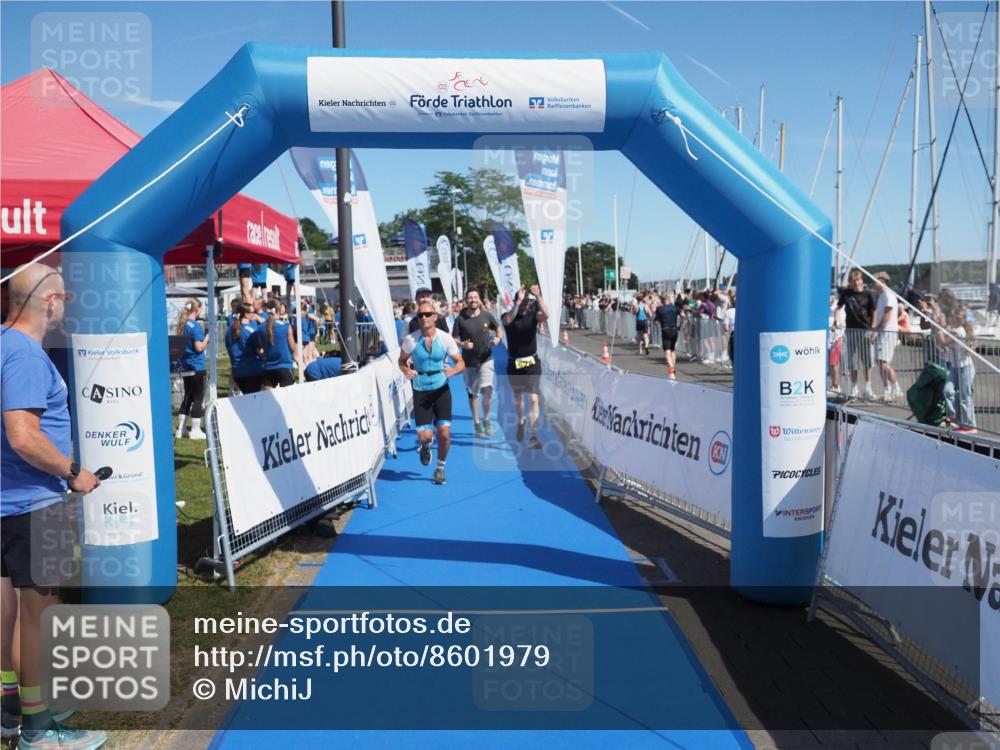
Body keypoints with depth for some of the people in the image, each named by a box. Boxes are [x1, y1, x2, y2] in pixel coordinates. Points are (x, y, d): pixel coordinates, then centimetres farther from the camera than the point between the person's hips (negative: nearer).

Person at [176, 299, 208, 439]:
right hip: (196, 367, -8)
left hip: (185, 365, 8)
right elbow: (199, 347, -18)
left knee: (188, 397, 15)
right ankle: (195, 431, 3)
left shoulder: (182, 324, 10)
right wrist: (208, 336, -8)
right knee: (198, 398, 0)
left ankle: (181, 429, 18)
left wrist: (205, 340, 14)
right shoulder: (195, 326, -15)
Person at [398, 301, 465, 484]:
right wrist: (406, 370, -16)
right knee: (424, 436, -7)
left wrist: (453, 370, -24)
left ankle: (440, 468, 18)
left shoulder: (445, 338, -7)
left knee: (444, 432, -8)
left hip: (441, 389, 0)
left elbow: (461, 362, -1)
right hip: (420, 392, 0)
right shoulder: (410, 340, -7)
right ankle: (426, 447, 33)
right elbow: (402, 361, 7)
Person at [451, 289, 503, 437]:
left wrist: (498, 338, -9)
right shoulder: (460, 319, -5)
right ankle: (476, 423, 27)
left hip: (486, 359, 0)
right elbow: (454, 339, -1)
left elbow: (498, 329, 11)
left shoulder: (487, 316, -3)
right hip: (469, 361, 0)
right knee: (472, 393, 9)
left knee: (487, 389, -14)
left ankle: (486, 419, 8)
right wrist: (462, 344, -21)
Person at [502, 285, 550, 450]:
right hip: (514, 363, 1)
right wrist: (519, 301, -37)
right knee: (518, 397, 18)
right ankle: (520, 422, 47)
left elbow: (546, 315, -24)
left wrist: (538, 297, -33)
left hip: (532, 362, -1)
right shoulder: (508, 316, -5)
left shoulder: (533, 315, -3)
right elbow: (508, 320, -30)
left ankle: (534, 436, -10)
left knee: (534, 398, -10)